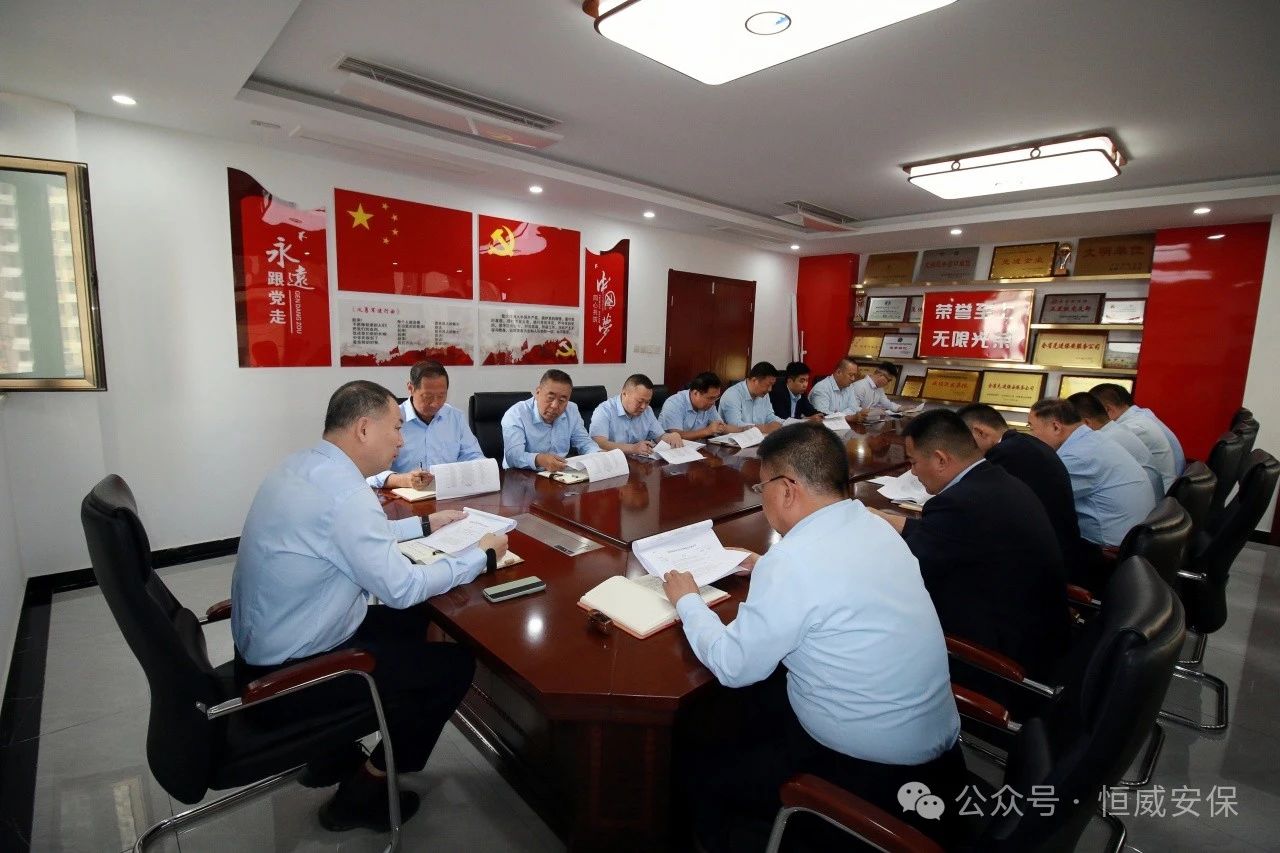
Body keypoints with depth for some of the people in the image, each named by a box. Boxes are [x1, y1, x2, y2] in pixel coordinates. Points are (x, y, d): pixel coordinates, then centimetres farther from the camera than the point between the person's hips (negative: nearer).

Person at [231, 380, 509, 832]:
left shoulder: (305, 465, 1)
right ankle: (362, 792, 16)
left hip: (266, 649, 10)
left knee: (410, 624, 22)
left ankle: (335, 752, 30)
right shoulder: (344, 491, -29)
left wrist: (424, 524, 16)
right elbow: (402, 588, -25)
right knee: (455, 663, -1)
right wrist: (482, 555, -13)